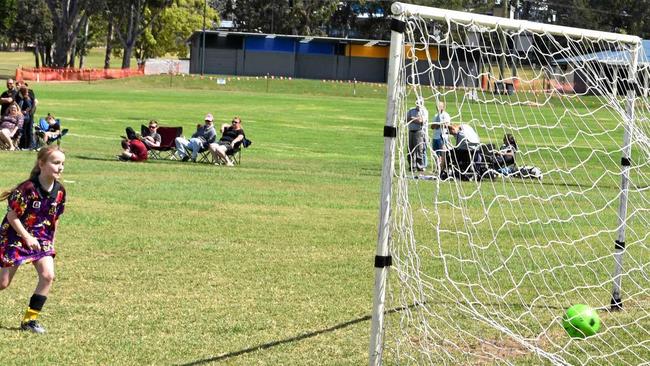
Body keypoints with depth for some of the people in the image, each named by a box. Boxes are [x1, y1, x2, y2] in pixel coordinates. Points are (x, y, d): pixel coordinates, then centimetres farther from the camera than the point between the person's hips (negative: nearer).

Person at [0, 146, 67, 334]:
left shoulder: (59, 191, -4)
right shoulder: (28, 188, -23)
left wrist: (51, 242, 13)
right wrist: (27, 238, -21)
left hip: (41, 238, 5)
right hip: (15, 237, -5)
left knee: (48, 275, -13)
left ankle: (30, 319, -2)